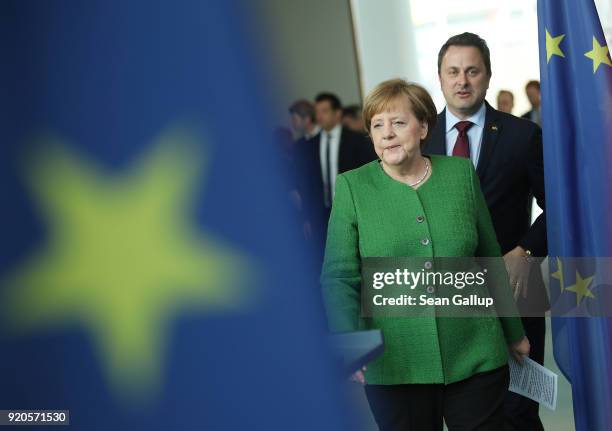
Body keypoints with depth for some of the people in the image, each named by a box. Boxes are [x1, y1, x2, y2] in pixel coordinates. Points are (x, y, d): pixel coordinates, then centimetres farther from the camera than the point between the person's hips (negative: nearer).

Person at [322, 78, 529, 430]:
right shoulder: (352, 187, -1)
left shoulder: (462, 174, 4)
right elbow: (339, 276, -6)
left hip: (477, 358, 1)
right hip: (395, 364, -1)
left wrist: (514, 333, 18)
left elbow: (490, 261, 11)